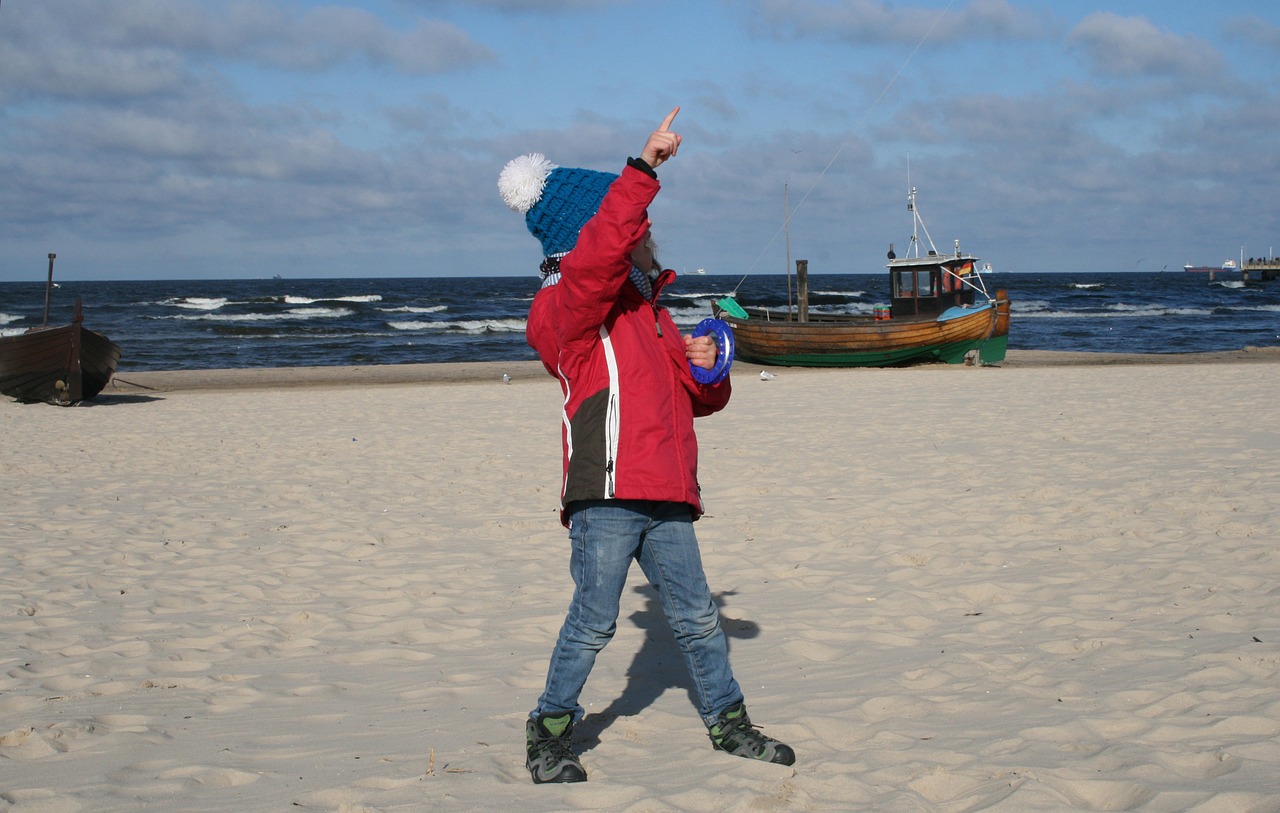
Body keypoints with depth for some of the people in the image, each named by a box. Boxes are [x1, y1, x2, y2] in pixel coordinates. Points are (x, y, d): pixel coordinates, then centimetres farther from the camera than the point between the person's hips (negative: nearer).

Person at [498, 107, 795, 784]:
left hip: (665, 498, 8)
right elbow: (603, 246, -25)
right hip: (606, 496, -8)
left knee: (697, 617, 11)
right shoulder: (571, 305, -2)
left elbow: (700, 400, 29)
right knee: (593, 621, -6)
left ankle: (728, 723, 22)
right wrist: (643, 169, -25)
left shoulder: (649, 314, 26)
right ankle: (549, 733, 8)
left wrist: (703, 367, 6)